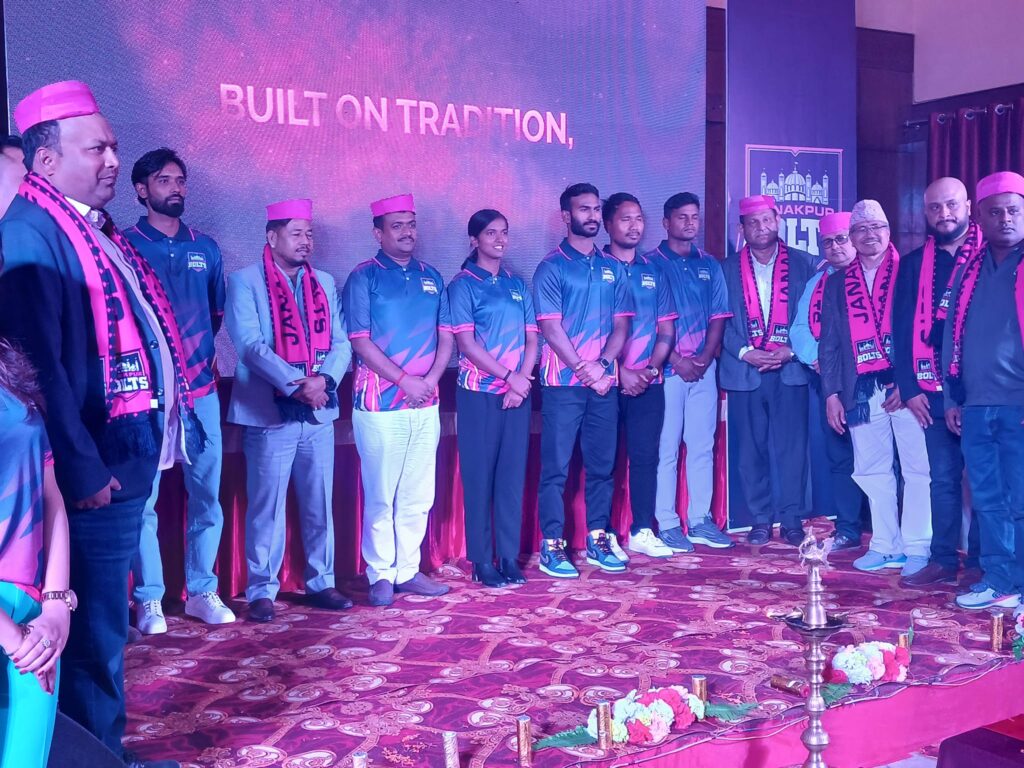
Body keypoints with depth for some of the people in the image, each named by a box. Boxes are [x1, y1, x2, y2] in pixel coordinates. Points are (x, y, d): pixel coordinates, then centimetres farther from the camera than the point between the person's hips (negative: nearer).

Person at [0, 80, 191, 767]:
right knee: (96, 627, 0)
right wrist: (82, 470, -21)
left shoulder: (99, 233, 16)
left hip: (128, 458, 9)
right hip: (95, 470, -9)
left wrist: (158, 437, 17)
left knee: (104, 621, 18)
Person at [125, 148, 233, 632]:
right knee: (142, 499, -2)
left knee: (207, 495, 5)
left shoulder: (205, 248, 13)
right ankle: (148, 598, 8)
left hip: (201, 390, 4)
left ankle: (202, 591, 17)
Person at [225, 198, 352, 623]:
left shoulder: (324, 282, 13)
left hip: (319, 413, 5)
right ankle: (261, 590, 11)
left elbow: (340, 341, 8)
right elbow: (249, 344, -14)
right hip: (270, 413, -4)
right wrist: (296, 385, -21)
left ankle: (321, 582, 21)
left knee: (320, 504, 10)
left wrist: (324, 379, -11)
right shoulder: (245, 281, -3)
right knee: (266, 507, 1)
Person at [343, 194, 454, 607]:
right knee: (380, 495, 0)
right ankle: (381, 574, 11)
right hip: (380, 400, -5)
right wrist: (404, 379, -13)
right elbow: (360, 340, -9)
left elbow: (446, 334, 11)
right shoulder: (364, 277, -2)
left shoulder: (431, 277, 13)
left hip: (425, 401, 5)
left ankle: (408, 569, 19)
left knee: (418, 495, 8)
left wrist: (431, 378, -5)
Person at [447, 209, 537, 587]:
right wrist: (509, 377, -14)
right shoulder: (463, 284, -2)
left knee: (512, 474, 7)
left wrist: (523, 380, -7)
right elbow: (467, 344, -10)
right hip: (479, 394, -4)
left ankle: (509, 556, 15)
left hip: (518, 393, 5)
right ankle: (482, 561, 8)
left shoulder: (517, 285, 12)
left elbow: (531, 338, 9)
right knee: (480, 476, 1)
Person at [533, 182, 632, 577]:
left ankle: (598, 539, 19)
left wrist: (604, 363, -8)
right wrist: (583, 367, -13)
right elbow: (550, 327, -8)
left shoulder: (612, 268, 12)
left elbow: (621, 324, 8)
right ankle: (551, 545, 4)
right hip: (563, 382, -4)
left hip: (604, 381, 5)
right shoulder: (552, 267, -1)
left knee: (602, 464, 9)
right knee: (555, 466, -2)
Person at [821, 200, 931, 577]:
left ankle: (917, 547, 5)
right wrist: (831, 393, 5)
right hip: (861, 391, 3)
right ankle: (885, 546, 15)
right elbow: (829, 344, 12)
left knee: (917, 468, -3)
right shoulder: (837, 284, 13)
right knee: (871, 470, 7)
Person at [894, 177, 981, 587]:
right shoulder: (913, 264, 10)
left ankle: (982, 562, 10)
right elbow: (902, 327, 8)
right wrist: (909, 387, 1)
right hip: (935, 389, 3)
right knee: (943, 477, 7)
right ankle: (943, 560, 14)